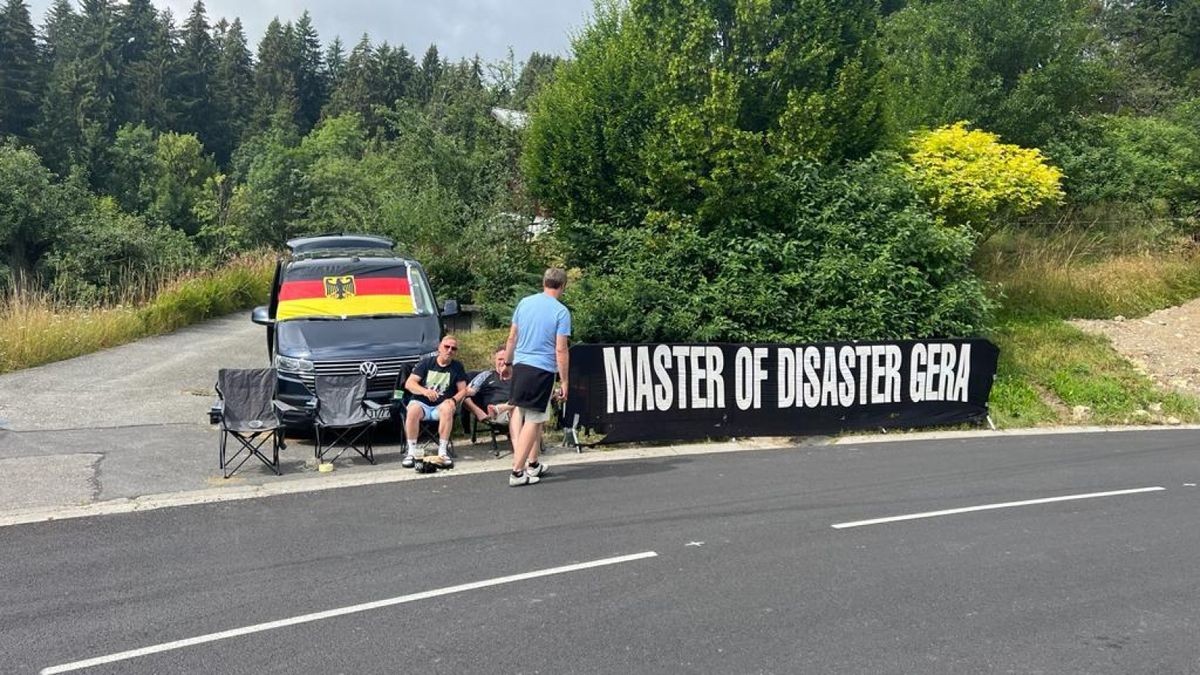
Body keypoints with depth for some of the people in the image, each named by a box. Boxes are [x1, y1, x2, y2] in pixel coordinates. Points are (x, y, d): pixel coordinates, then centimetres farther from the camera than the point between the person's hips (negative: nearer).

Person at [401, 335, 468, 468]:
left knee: (447, 409, -36)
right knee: (413, 411, -35)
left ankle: (443, 451, -31)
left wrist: (454, 400, -17)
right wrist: (424, 391, -21)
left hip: (441, 405, 0)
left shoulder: (457, 366, 9)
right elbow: (409, 383, -2)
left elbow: (463, 390, 5)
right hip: (421, 403, 0)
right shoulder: (426, 362, 5)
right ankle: (411, 452, -27)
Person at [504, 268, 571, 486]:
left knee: (537, 418, 19)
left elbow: (512, 338, 12)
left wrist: (507, 362, 24)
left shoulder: (524, 303, 7)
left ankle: (533, 465, 26)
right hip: (542, 370, -6)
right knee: (533, 421, -2)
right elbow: (561, 349, -10)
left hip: (520, 366, 6)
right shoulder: (561, 311, -9)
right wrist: (563, 381, -5)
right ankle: (517, 472, -3)